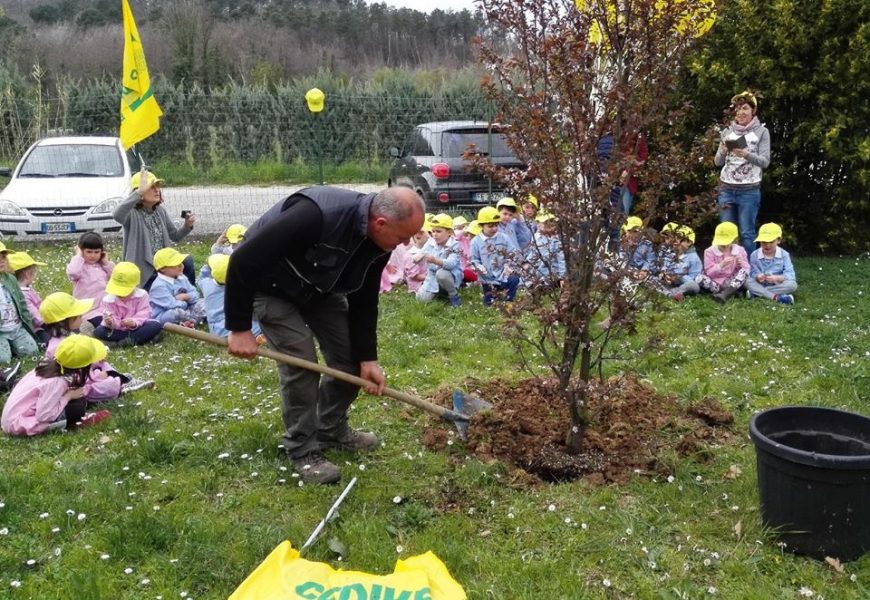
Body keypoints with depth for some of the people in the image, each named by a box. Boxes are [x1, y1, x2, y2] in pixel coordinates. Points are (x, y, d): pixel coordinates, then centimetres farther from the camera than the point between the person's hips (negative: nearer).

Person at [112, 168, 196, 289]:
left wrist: (187, 226, -7)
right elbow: (117, 215, -41)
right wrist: (139, 192, -45)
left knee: (187, 262, -18)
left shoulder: (160, 211, 6)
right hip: (143, 272, -5)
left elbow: (175, 236, 15)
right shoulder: (132, 214, -16)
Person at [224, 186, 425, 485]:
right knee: (301, 360, -16)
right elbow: (244, 261, -35)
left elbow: (363, 302, -2)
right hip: (271, 286, -7)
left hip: (320, 288, 7)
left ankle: (332, 431, 25)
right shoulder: (317, 215, -41)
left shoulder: (378, 243, -15)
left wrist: (367, 357, -6)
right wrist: (239, 328, -29)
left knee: (350, 356, 3)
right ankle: (303, 452, 2)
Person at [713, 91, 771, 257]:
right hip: (726, 188, 3)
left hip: (749, 190, -3)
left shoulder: (762, 132, 2)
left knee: (747, 233, -2)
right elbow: (718, 162, 10)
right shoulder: (727, 131, 10)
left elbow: (765, 162, -5)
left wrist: (747, 155, -22)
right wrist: (722, 152, -12)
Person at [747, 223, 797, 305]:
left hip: (778, 286, 0)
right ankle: (776, 297, -41)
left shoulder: (784, 255, -3)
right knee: (748, 282, -28)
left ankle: (757, 293, -30)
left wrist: (777, 278, -33)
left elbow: (790, 275, -13)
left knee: (792, 284, -29)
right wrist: (757, 277, -32)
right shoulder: (754, 255, -1)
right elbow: (753, 273, -7)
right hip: (760, 285, 0)